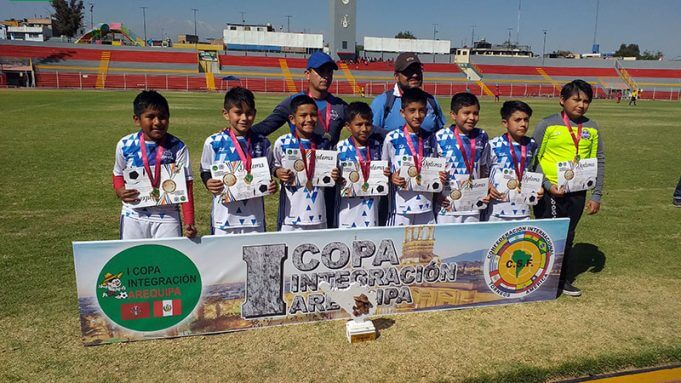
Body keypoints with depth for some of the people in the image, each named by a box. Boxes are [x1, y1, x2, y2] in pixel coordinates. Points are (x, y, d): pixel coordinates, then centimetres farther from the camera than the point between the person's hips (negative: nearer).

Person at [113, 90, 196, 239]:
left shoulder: (177, 147, -11)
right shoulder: (125, 145, -4)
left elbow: (186, 186, -10)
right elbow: (119, 174, 13)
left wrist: (189, 222, -17)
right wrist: (119, 191, -10)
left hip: (167, 217, -2)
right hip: (134, 216, 2)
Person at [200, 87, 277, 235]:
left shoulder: (262, 143, 4)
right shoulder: (213, 142, -3)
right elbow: (205, 171, 7)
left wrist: (271, 185, -7)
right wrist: (208, 183, -13)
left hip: (254, 216, 2)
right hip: (224, 216, -2)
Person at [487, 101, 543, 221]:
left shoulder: (531, 145, 6)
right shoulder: (493, 145, -8)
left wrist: (538, 188, 4)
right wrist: (488, 188, -16)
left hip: (523, 210, 4)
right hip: (497, 209, -4)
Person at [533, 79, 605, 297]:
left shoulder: (591, 128, 7)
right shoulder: (548, 125, -5)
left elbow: (599, 161, 10)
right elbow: (533, 158, -5)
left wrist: (596, 195, 5)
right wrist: (547, 185, -13)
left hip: (577, 193, 4)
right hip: (549, 192, -4)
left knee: (567, 238, 14)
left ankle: (564, 280, 28)